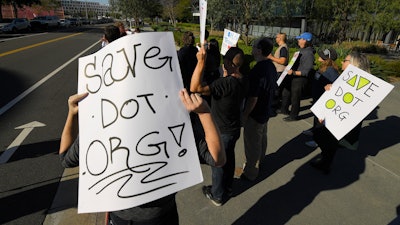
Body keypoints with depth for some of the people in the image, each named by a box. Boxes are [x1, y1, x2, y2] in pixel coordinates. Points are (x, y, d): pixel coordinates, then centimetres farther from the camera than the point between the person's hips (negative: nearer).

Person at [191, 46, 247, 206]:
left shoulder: (225, 83, -32)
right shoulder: (241, 80, -5)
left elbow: (195, 88, -42)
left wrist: (200, 63, -42)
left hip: (221, 132, -8)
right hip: (234, 128, 8)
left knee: (217, 163, 12)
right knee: (229, 158, 25)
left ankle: (217, 195, 33)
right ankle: (227, 187, 48)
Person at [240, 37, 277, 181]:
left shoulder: (257, 70, -28)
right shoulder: (271, 66, 0)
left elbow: (253, 98, -27)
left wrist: (244, 115, -16)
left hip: (254, 115, -9)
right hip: (265, 111, 9)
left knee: (252, 144, 7)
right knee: (261, 139, 25)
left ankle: (250, 173, 24)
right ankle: (258, 163, 48)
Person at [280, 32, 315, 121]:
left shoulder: (309, 53, -21)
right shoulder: (302, 50, 8)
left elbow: (307, 71, -25)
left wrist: (294, 72, -32)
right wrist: (290, 69, 13)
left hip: (300, 79, -10)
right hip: (293, 77, 10)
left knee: (295, 97, 4)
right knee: (285, 93, 22)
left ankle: (293, 116, 22)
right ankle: (284, 109, 42)